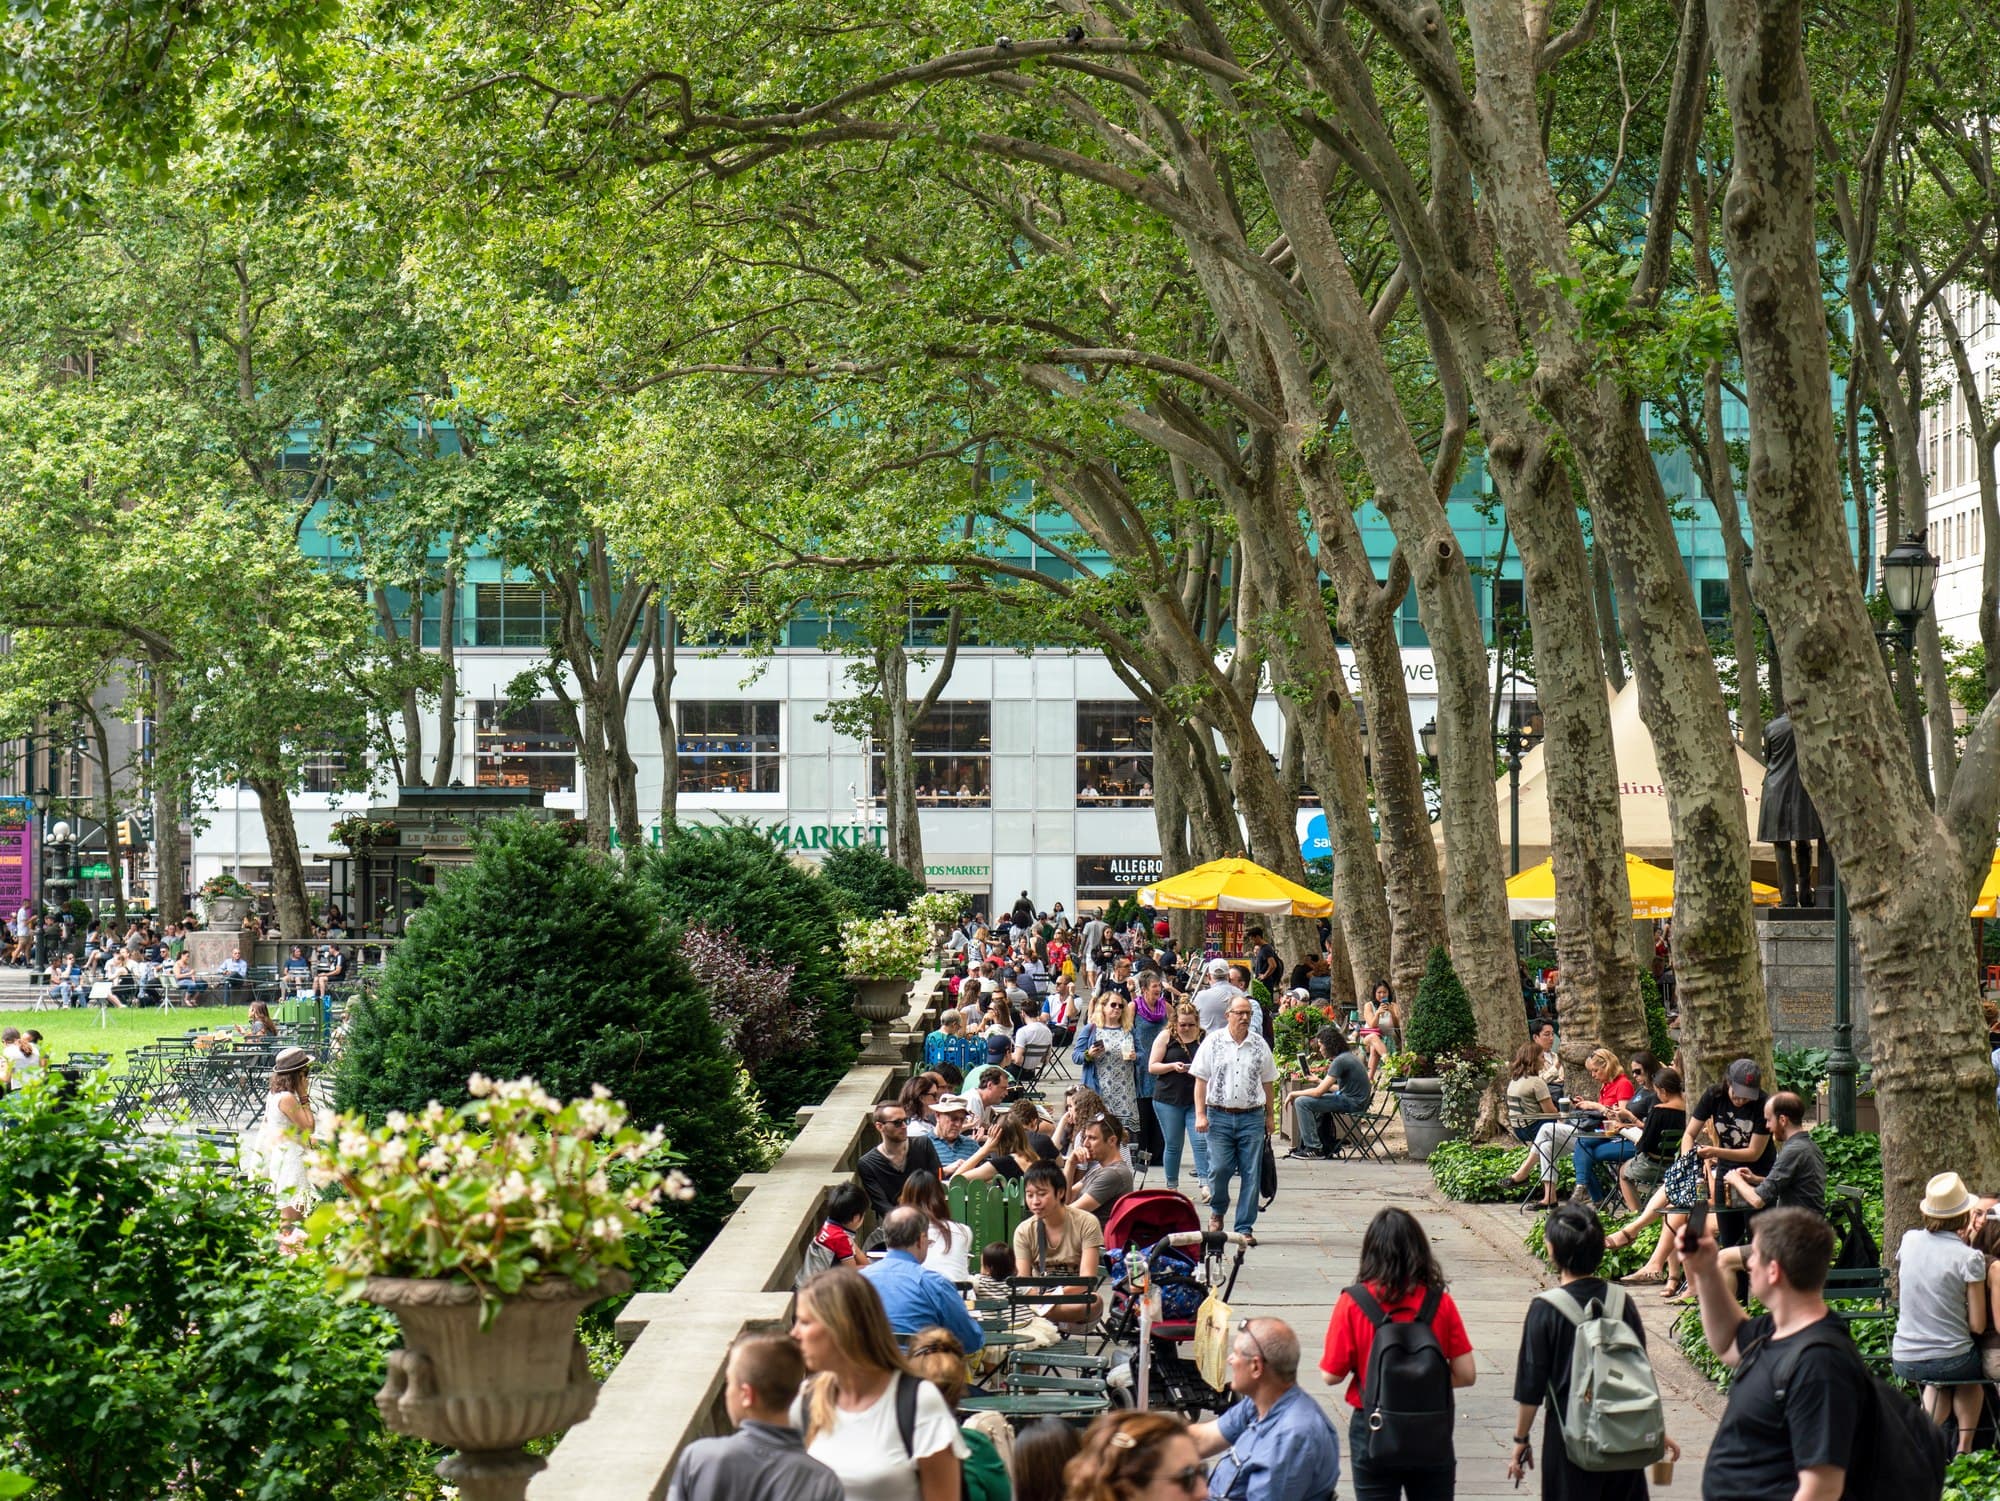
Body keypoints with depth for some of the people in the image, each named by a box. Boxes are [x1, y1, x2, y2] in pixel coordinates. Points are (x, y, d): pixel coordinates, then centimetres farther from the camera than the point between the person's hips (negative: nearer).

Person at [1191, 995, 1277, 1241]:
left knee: (1251, 1174, -1)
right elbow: (1200, 1080, 2)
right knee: (1219, 1169, -8)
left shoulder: (1260, 1045, 8)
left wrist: (1269, 1116, 15)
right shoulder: (1213, 1042, 2)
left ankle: (1245, 1227, 6)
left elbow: (1267, 1082, 16)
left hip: (1252, 1117, 2)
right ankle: (1217, 1211, 20)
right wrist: (1200, 1114, -5)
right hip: (1219, 1116, -2)